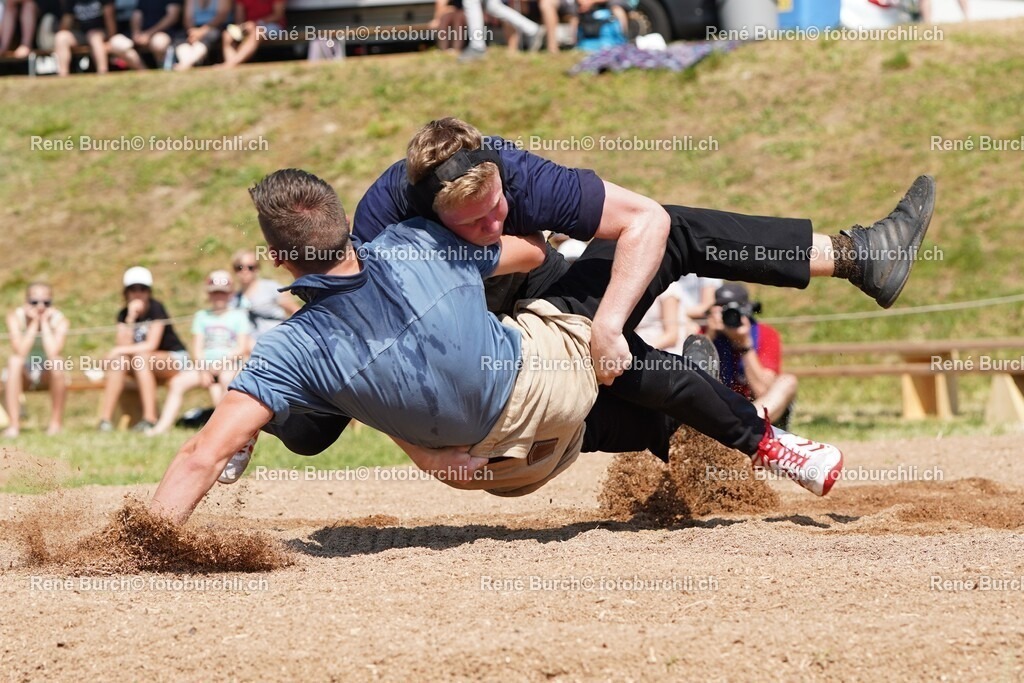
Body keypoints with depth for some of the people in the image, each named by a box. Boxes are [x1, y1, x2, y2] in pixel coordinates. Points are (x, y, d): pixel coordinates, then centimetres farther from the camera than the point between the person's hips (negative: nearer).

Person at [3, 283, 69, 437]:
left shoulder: (59, 320, -18)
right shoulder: (16, 317, -17)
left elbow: (53, 353, -34)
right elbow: (20, 352, -31)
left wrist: (44, 322, -29)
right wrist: (34, 323, -30)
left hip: (48, 374, 0)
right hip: (23, 374, 0)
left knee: (57, 364, -32)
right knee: (14, 361, -32)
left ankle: (56, 422, -18)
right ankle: (14, 424, -31)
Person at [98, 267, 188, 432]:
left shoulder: (156, 308, -13)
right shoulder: (124, 314, 2)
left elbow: (151, 345, -20)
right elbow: (125, 346, -12)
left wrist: (121, 351, -22)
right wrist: (131, 318, -21)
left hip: (174, 358, -5)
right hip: (144, 365, 5)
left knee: (140, 358, -33)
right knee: (119, 360, -23)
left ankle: (150, 418, -40)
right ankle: (105, 417, -29)